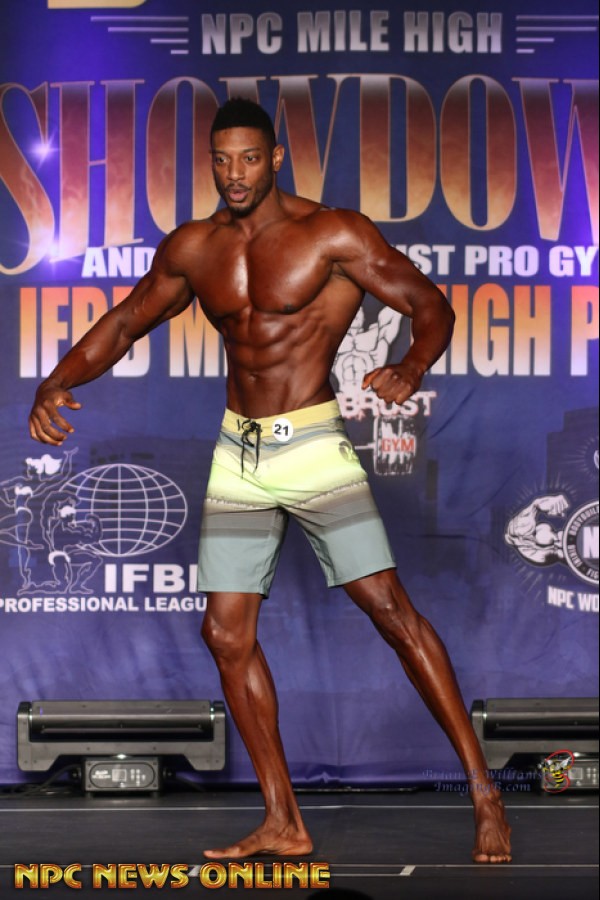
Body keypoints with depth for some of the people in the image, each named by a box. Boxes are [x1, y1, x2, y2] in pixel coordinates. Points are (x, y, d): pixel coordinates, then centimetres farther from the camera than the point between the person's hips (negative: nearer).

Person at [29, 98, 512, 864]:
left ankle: (484, 795, -4)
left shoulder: (332, 234, -9)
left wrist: (410, 369, -26)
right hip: (237, 452, 6)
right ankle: (283, 825, 11)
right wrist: (58, 383, 0)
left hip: (314, 446, -5)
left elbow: (430, 305, -7)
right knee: (227, 634, 2)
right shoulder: (192, 249, 6)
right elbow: (123, 324, 15)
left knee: (389, 606, -13)